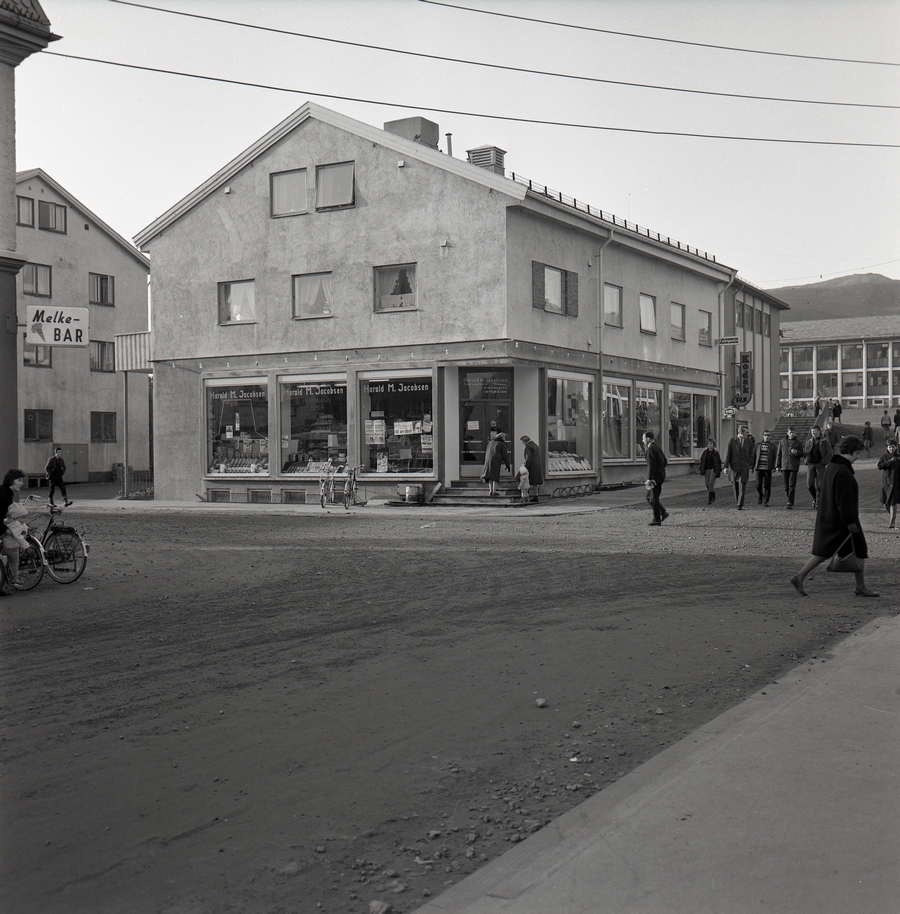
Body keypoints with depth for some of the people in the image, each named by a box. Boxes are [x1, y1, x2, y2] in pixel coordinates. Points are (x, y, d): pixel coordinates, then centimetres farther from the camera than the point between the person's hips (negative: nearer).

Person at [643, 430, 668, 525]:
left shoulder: (651, 449, -15)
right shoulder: (657, 447, 14)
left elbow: (652, 465, -21)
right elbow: (665, 461, 21)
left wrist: (649, 479, -22)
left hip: (655, 477, -10)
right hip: (660, 475, 10)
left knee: (654, 498, -3)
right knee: (649, 497, 16)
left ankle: (657, 520, 1)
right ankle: (663, 512, 13)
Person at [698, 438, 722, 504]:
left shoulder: (716, 453, -1)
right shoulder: (705, 452, 6)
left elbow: (719, 462, 3)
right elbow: (701, 461, 11)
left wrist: (718, 471, -3)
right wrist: (701, 470, 3)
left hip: (713, 470, -4)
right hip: (706, 470, 4)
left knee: (711, 484, -13)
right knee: (707, 485, 5)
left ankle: (710, 499, -8)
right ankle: (713, 496, 31)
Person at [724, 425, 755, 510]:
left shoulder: (749, 442, 5)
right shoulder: (732, 441, 0)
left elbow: (751, 454, 12)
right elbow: (727, 454, -1)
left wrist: (750, 465, 4)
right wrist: (726, 466, -6)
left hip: (745, 467, 0)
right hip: (734, 466, 0)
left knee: (742, 486, -10)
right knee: (736, 486, 12)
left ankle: (740, 505, -11)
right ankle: (737, 501, 29)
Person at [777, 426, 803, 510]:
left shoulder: (798, 442, 5)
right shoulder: (782, 441, 8)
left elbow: (801, 454, 9)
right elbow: (779, 454, 11)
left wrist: (796, 452, -14)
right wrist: (778, 466, 7)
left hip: (794, 466, -2)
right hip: (784, 466, 2)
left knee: (792, 485, -9)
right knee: (786, 486, 5)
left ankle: (790, 503, -11)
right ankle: (790, 500, 21)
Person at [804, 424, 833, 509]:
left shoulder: (825, 441, 2)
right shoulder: (809, 442, 13)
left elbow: (830, 453, -2)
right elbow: (804, 452, 19)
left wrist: (823, 462, -10)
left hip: (820, 465, -3)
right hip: (810, 465, 4)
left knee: (819, 485, -5)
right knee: (809, 484, -3)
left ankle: (818, 503, 3)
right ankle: (814, 499, 21)